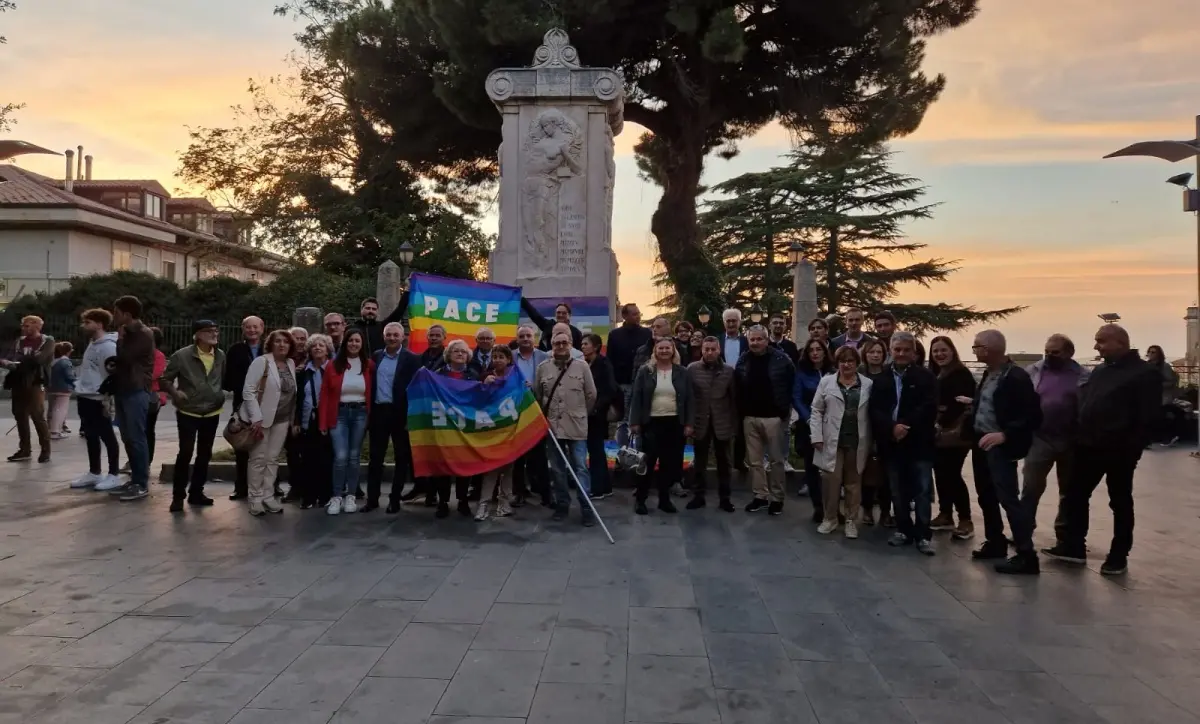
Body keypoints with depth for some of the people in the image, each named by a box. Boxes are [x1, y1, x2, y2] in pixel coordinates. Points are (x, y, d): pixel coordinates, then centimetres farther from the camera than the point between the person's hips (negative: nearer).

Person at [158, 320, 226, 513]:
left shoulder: (221, 356, 2)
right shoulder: (182, 355, -11)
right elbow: (164, 379, -4)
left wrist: (221, 395, 4)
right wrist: (175, 392, -20)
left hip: (212, 413, 5)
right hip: (188, 413, -5)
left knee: (205, 454, 11)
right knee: (185, 453, -8)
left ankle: (196, 492, 23)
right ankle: (178, 495, 3)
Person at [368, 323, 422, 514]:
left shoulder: (412, 359, -4)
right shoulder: (376, 357, 9)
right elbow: (370, 384, 11)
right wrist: (368, 412, 5)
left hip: (400, 414, -3)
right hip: (378, 412, 3)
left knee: (401, 458, 5)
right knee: (375, 458, 8)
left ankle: (395, 499, 14)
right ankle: (372, 498, 15)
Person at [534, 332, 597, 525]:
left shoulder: (582, 366, 0)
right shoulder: (543, 368, 5)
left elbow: (591, 395, 4)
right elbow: (537, 395, 12)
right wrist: (543, 416, 13)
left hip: (576, 426, -2)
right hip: (552, 426, 2)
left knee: (580, 467, -2)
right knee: (558, 469, 10)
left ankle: (586, 508, 2)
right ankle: (562, 505, 21)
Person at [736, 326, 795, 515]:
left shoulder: (781, 359, -8)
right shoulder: (743, 361, 4)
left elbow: (791, 386, -4)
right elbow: (738, 389, 10)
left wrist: (786, 411, -6)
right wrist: (741, 412, 6)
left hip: (773, 416, -4)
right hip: (750, 417, 4)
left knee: (776, 459, 5)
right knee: (754, 460, 8)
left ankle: (777, 498, 14)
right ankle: (760, 495, 19)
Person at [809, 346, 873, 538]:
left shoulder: (868, 384, 3)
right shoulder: (826, 382, 4)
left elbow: (872, 415, 2)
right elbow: (816, 411, 3)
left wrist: (871, 443, -3)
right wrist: (817, 436, -5)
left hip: (857, 442, 0)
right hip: (832, 441, 0)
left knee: (853, 482, 8)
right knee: (831, 480, 1)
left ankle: (851, 521, 18)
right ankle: (830, 519, 16)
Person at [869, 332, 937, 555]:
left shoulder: (926, 377, -1)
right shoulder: (881, 377, 5)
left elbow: (929, 409, -9)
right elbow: (875, 409, -2)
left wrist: (907, 428, -16)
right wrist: (892, 427, -17)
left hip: (918, 442, -2)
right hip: (891, 442, 3)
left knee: (921, 490, -1)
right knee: (897, 491, 11)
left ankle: (923, 535, 6)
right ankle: (903, 530, 23)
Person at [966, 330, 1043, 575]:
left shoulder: (1016, 377, -15)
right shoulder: (988, 375, 10)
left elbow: (1033, 416, -18)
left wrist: (1005, 435, -25)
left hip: (1001, 447, -9)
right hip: (982, 444, 9)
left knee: (1008, 498, -10)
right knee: (986, 496, 15)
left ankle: (1026, 555, -5)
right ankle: (995, 543, 28)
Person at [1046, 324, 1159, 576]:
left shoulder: (1144, 373, -9)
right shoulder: (1100, 371, 13)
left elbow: (1147, 417, -13)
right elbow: (1083, 404, 18)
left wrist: (1133, 448, -17)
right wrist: (1079, 437, 9)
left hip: (1119, 451, -7)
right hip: (1089, 447, 7)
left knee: (1120, 503, 6)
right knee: (1075, 496, 8)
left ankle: (1119, 556, 17)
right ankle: (1074, 546, 18)